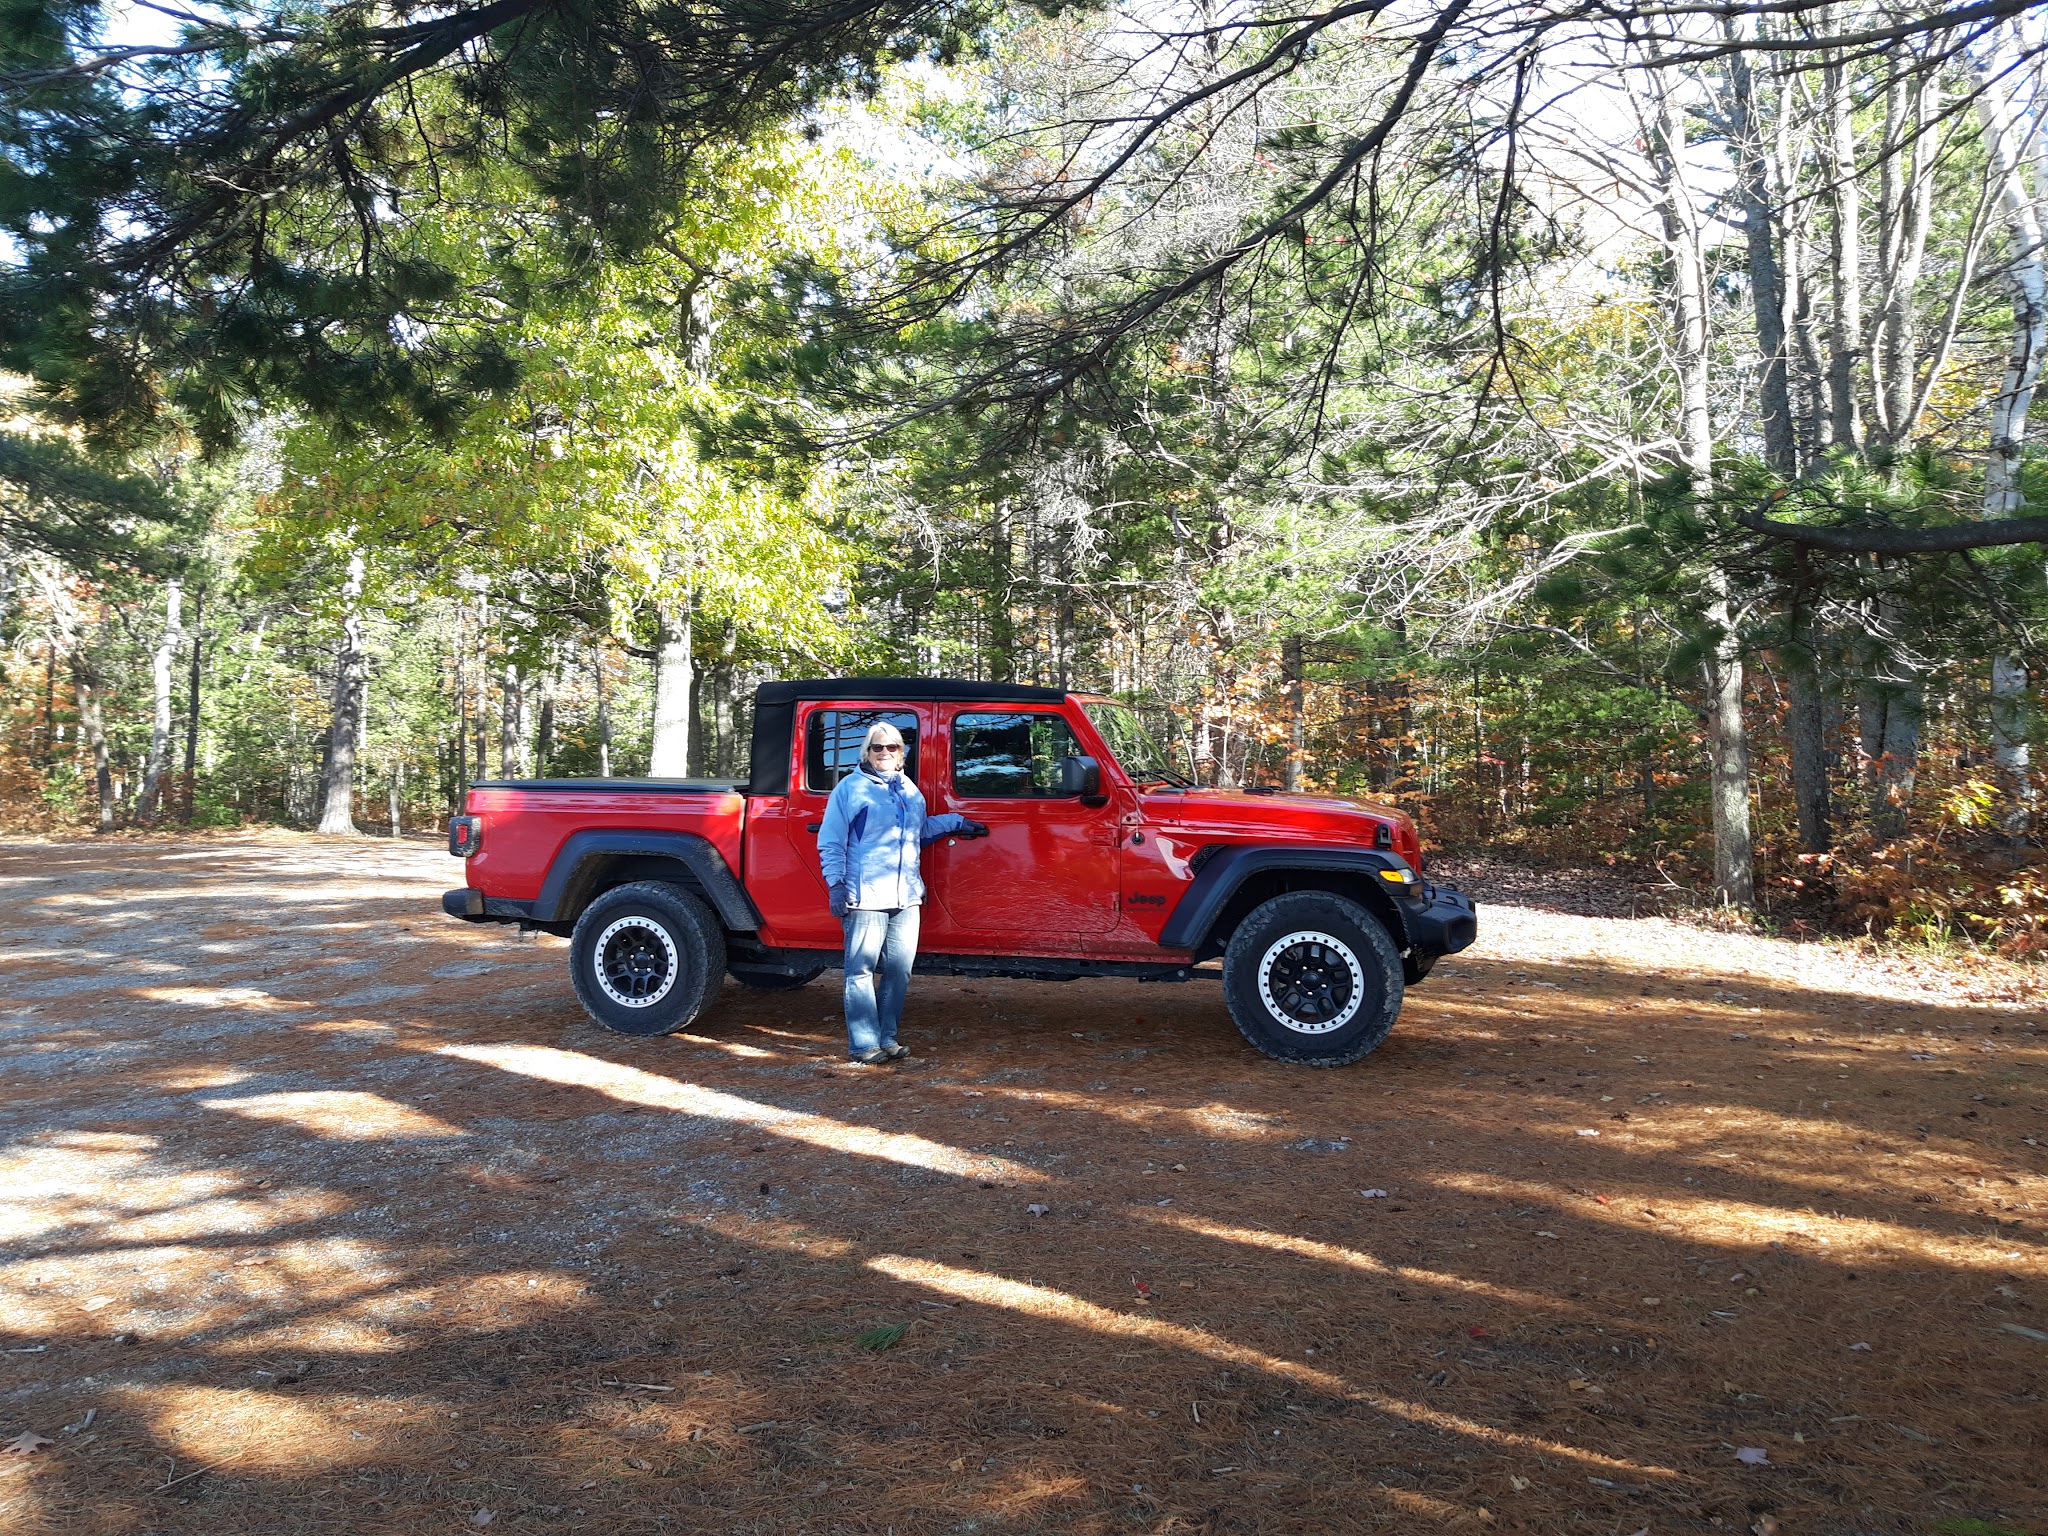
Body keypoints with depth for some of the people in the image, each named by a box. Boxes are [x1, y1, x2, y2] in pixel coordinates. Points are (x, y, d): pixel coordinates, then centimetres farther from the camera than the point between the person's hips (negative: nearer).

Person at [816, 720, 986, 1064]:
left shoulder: (909, 790, 16)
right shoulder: (851, 787, -1)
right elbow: (830, 843, -3)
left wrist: (957, 823, 25)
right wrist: (836, 883, -11)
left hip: (906, 897, 6)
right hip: (865, 896, -6)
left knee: (898, 971, 9)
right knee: (861, 971, -2)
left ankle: (887, 1039, 19)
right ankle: (864, 1045, 2)